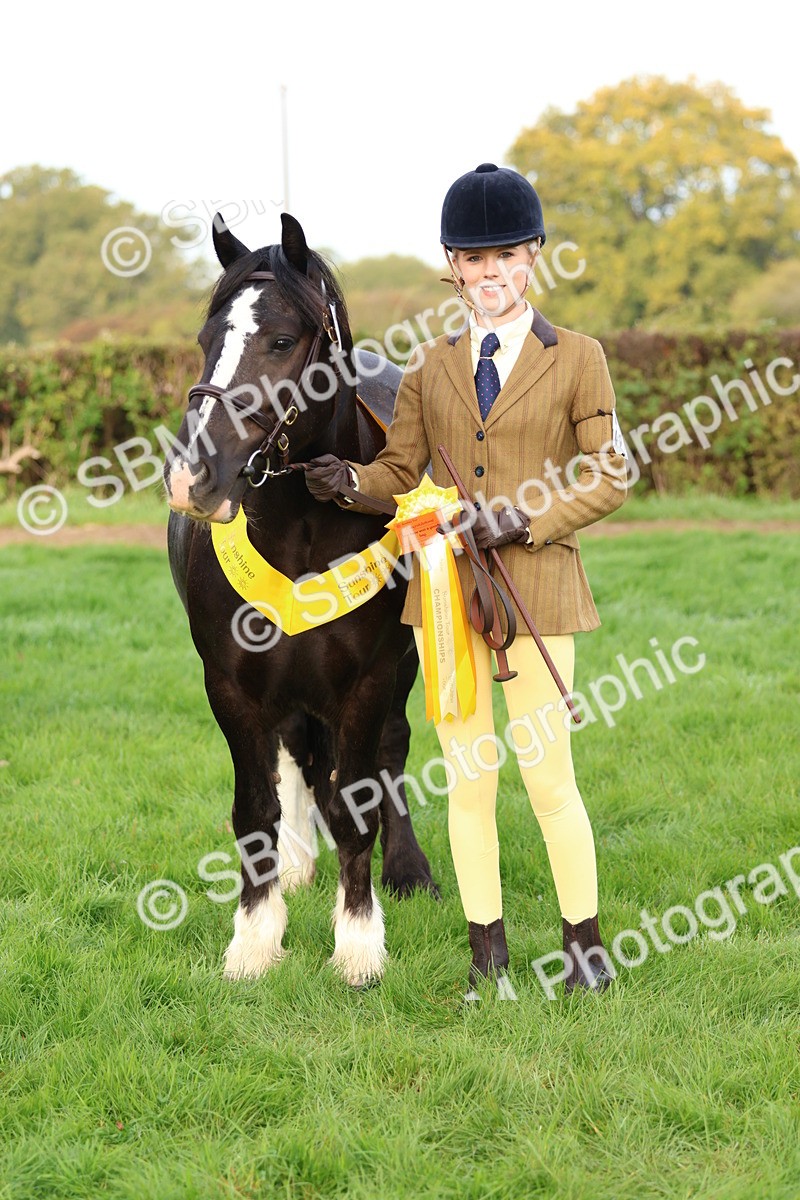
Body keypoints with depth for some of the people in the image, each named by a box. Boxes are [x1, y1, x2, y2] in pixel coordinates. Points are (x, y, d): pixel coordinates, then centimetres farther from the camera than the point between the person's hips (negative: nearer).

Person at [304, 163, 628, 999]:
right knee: (466, 777, 7)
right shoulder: (430, 366, 10)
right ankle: (487, 953, 18)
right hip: (446, 587, 3)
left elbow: (609, 477, 0)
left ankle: (584, 940, 17)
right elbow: (401, 471, 11)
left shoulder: (577, 358, 2)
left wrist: (524, 518, -14)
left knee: (548, 776, -2)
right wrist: (349, 481, -12)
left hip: (535, 586, -3)